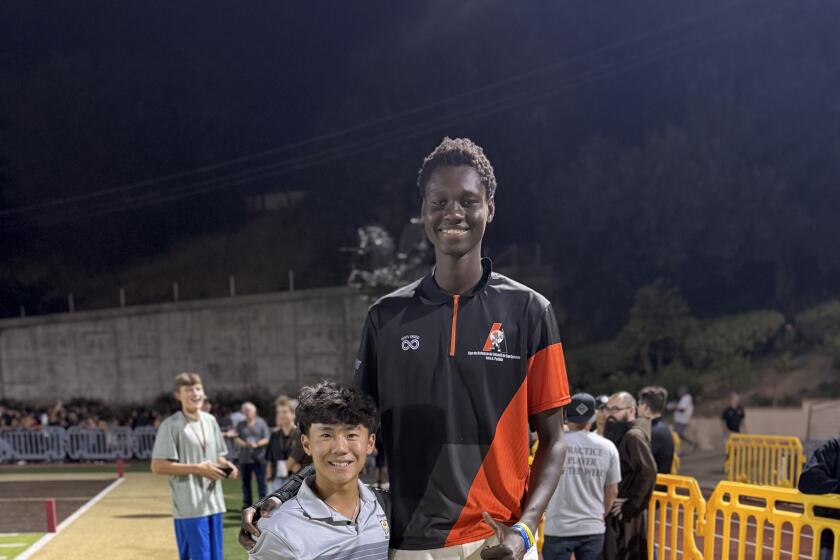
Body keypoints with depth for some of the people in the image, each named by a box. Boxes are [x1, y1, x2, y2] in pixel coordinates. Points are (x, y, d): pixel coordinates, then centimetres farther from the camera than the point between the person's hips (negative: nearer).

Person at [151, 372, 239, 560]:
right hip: (189, 507, -7)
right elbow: (158, 466, -15)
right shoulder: (171, 425, -11)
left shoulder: (210, 421, 11)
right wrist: (197, 469, -18)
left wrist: (226, 466, -2)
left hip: (213, 503, 7)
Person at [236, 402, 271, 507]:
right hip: (244, 458, 3)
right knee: (245, 482, 7)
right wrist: (244, 444, -16)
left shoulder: (261, 423, 3)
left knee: (261, 482, -5)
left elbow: (267, 439, -1)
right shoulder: (241, 425, 11)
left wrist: (257, 444, -16)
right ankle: (247, 503, 15)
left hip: (259, 458, -3)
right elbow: (236, 439, 4)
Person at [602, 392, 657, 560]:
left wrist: (630, 508, -19)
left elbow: (648, 472, -23)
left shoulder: (634, 436, -15)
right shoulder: (616, 435, 14)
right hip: (614, 514, 9)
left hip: (626, 517, -9)